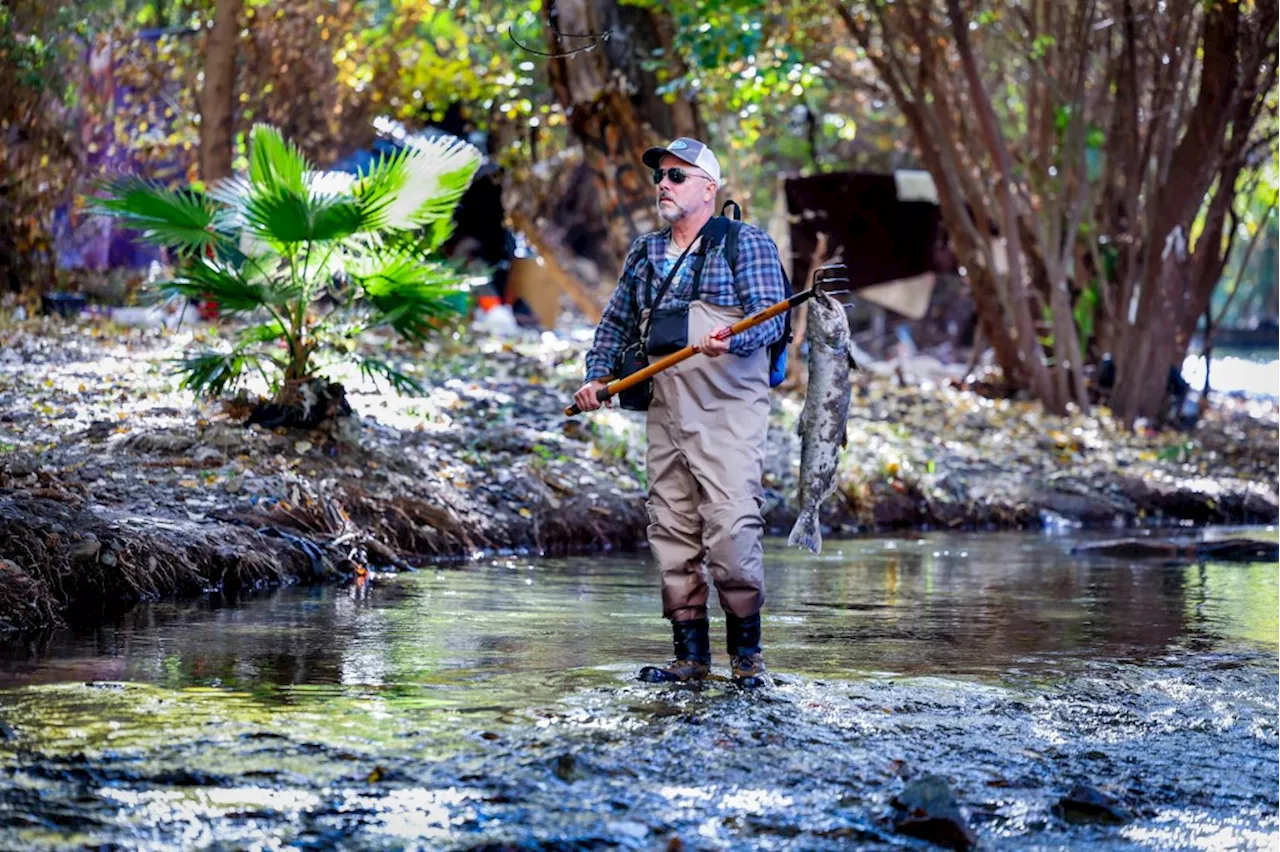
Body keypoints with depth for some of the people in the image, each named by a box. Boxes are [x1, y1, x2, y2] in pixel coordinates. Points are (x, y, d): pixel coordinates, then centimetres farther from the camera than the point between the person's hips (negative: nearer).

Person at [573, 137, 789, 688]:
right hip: (666, 416, 6)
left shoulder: (747, 244, 2)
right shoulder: (644, 254, 19)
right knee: (671, 533, 3)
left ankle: (746, 651, -4)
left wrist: (731, 340, -28)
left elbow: (772, 315, -9)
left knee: (731, 528, -15)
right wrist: (597, 376, 15)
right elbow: (615, 324, 29)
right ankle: (691, 654, 9)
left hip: (729, 414, -6)